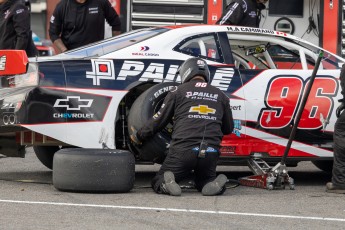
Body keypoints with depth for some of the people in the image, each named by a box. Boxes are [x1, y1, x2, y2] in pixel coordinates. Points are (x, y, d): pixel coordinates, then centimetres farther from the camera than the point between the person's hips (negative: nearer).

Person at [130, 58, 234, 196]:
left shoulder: (178, 92, 6)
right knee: (205, 180, 27)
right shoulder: (220, 95, 15)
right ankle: (213, 185, -9)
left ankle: (167, 184, -23)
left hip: (183, 150, -2)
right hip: (211, 152, 2)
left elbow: (159, 120, 9)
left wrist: (138, 136, 24)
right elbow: (228, 128, 22)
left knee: (158, 182, 14)